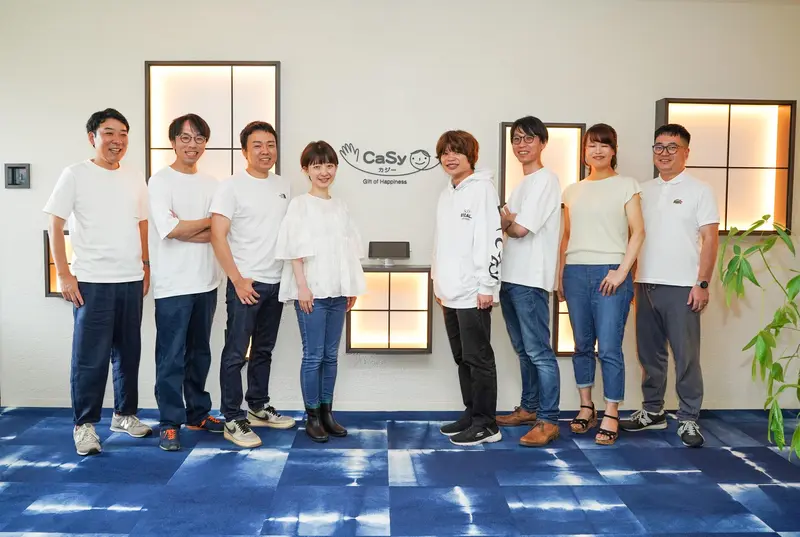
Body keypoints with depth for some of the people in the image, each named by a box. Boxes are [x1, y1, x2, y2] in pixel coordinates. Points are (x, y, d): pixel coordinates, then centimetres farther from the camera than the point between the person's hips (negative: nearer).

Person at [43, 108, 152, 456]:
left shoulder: (135, 179, 10)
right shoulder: (76, 175, -2)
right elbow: (55, 226, -4)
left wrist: (146, 267, 13)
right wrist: (64, 274, -9)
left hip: (131, 280, 4)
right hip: (92, 281, -4)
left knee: (128, 352, 11)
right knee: (90, 355, -2)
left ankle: (125, 414, 25)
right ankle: (84, 424, 10)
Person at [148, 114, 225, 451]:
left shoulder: (211, 184, 11)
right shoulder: (160, 181, -4)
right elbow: (170, 229, -16)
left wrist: (185, 231, -13)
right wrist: (208, 221, -5)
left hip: (206, 282, 5)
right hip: (173, 285, -5)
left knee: (200, 353, 14)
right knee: (172, 357, -1)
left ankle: (198, 414, 26)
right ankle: (170, 424, 8)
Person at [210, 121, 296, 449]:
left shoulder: (283, 186, 10)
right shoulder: (232, 187, -8)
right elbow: (217, 237, -13)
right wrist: (238, 280, -15)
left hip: (276, 283, 6)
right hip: (245, 283, -6)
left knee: (264, 350, 16)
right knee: (236, 353, -1)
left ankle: (258, 408, 28)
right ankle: (233, 420, 8)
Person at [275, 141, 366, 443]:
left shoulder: (340, 207, 12)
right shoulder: (300, 205, -3)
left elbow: (348, 250, 13)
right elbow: (294, 250, -8)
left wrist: (352, 287, 10)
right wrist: (302, 287, -15)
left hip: (337, 291, 5)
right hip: (311, 292, -5)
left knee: (331, 355, 10)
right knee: (313, 356, 0)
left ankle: (326, 412, 19)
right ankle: (312, 417, 10)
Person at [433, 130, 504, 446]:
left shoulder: (482, 188, -8)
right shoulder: (446, 195, 18)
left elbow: (492, 238, -15)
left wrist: (487, 285, -18)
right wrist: (438, 281, 19)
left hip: (473, 292, -8)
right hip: (451, 292, 9)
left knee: (478, 357, -3)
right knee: (462, 357, 14)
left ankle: (485, 424, 6)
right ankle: (471, 414, 24)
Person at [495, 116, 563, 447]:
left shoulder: (546, 179, -8)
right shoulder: (521, 184, 20)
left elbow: (520, 229, -16)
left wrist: (504, 222, 5)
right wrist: (508, 221, -6)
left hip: (530, 280, -9)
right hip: (509, 277, 9)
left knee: (539, 352, -6)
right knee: (523, 350, 16)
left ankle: (548, 421, -1)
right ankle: (528, 409, 27)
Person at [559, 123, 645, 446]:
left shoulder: (626, 185, 4)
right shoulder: (573, 191, 15)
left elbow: (638, 232, -2)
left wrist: (622, 271, -11)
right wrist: (560, 275, 11)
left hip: (610, 273, -4)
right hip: (576, 273, 4)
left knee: (609, 348, -6)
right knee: (582, 345, 10)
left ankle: (611, 416, 3)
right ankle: (586, 407, 21)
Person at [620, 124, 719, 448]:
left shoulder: (699, 190, 0)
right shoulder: (644, 191, 13)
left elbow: (710, 239, -4)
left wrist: (702, 283, -11)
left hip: (682, 287, -4)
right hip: (645, 284, 5)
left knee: (686, 356, 0)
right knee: (650, 353, 11)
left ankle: (688, 419, 11)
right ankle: (653, 411, 24)